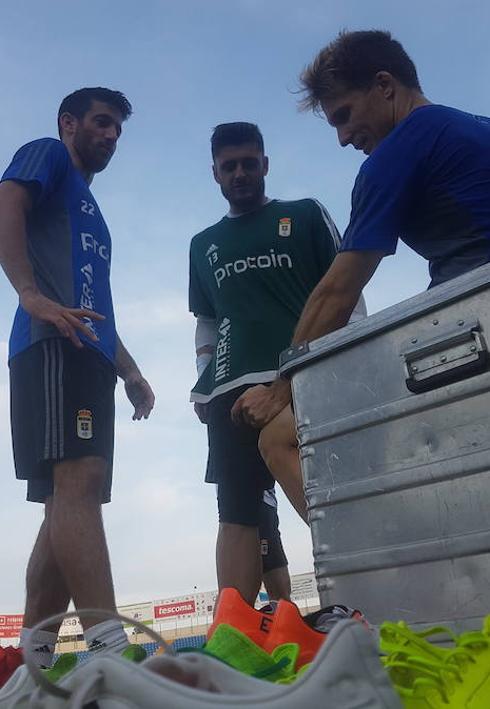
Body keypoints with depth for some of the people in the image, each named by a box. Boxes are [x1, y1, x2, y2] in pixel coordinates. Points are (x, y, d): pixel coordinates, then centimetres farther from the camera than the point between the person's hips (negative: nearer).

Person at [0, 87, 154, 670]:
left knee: (69, 499, 2)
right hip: (54, 346, -9)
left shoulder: (90, 212, 36)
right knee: (79, 481, -21)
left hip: (89, 357, 9)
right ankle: (111, 645, -28)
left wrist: (129, 369, 22)